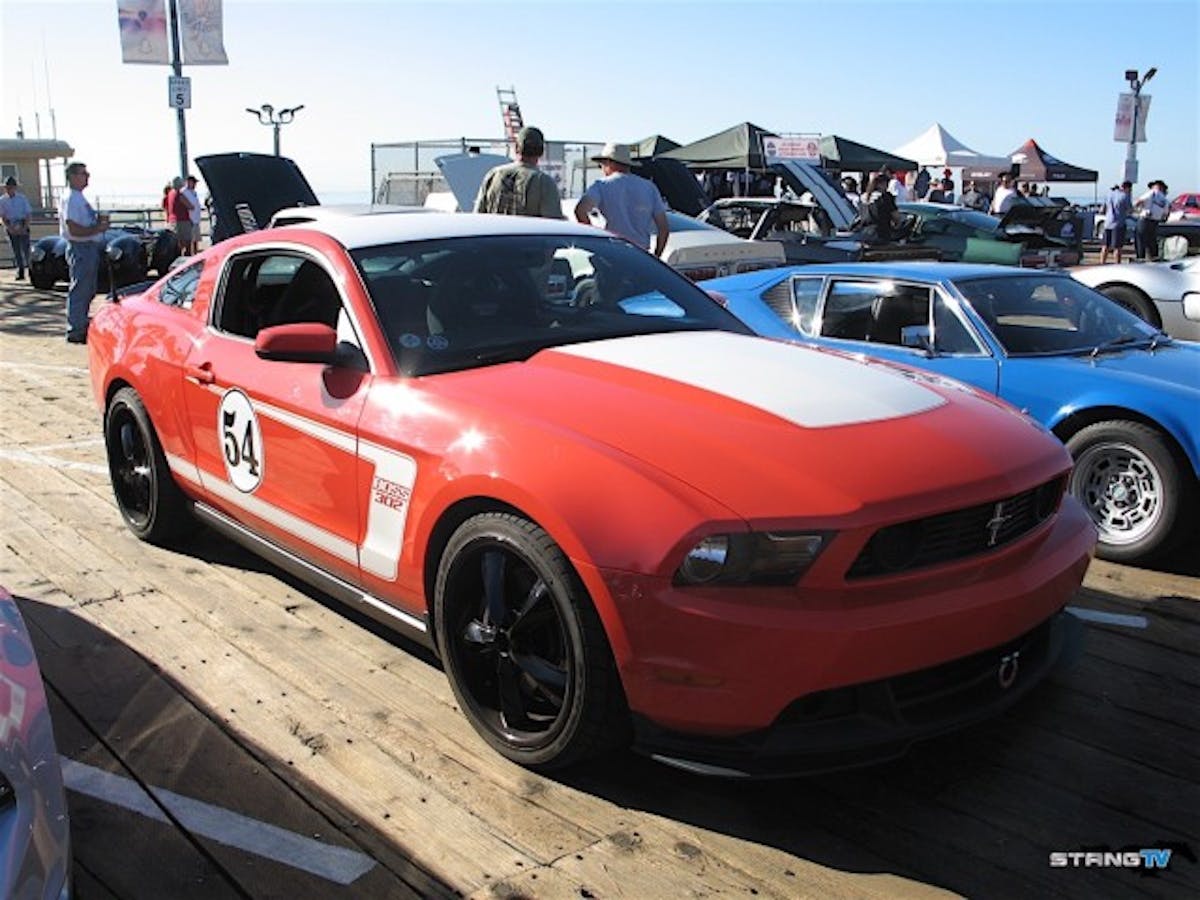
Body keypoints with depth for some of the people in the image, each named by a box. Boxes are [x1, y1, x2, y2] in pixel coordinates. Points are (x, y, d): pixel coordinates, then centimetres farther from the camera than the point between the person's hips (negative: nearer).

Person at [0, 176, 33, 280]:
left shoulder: (22, 198, -1)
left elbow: (28, 214, -1)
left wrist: (24, 228, -11)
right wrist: (10, 228, -11)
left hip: (23, 226, -2)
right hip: (11, 227, 2)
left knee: (25, 248, -8)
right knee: (16, 250, 3)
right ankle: (20, 272, 5)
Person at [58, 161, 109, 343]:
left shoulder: (80, 198, 16)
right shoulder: (71, 199, -15)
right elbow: (74, 229, -22)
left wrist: (99, 220, 8)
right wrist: (98, 228, -17)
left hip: (91, 248, 10)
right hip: (80, 249, -10)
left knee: (88, 291, 18)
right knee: (79, 291, -6)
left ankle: (81, 325, 29)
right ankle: (76, 331, -2)